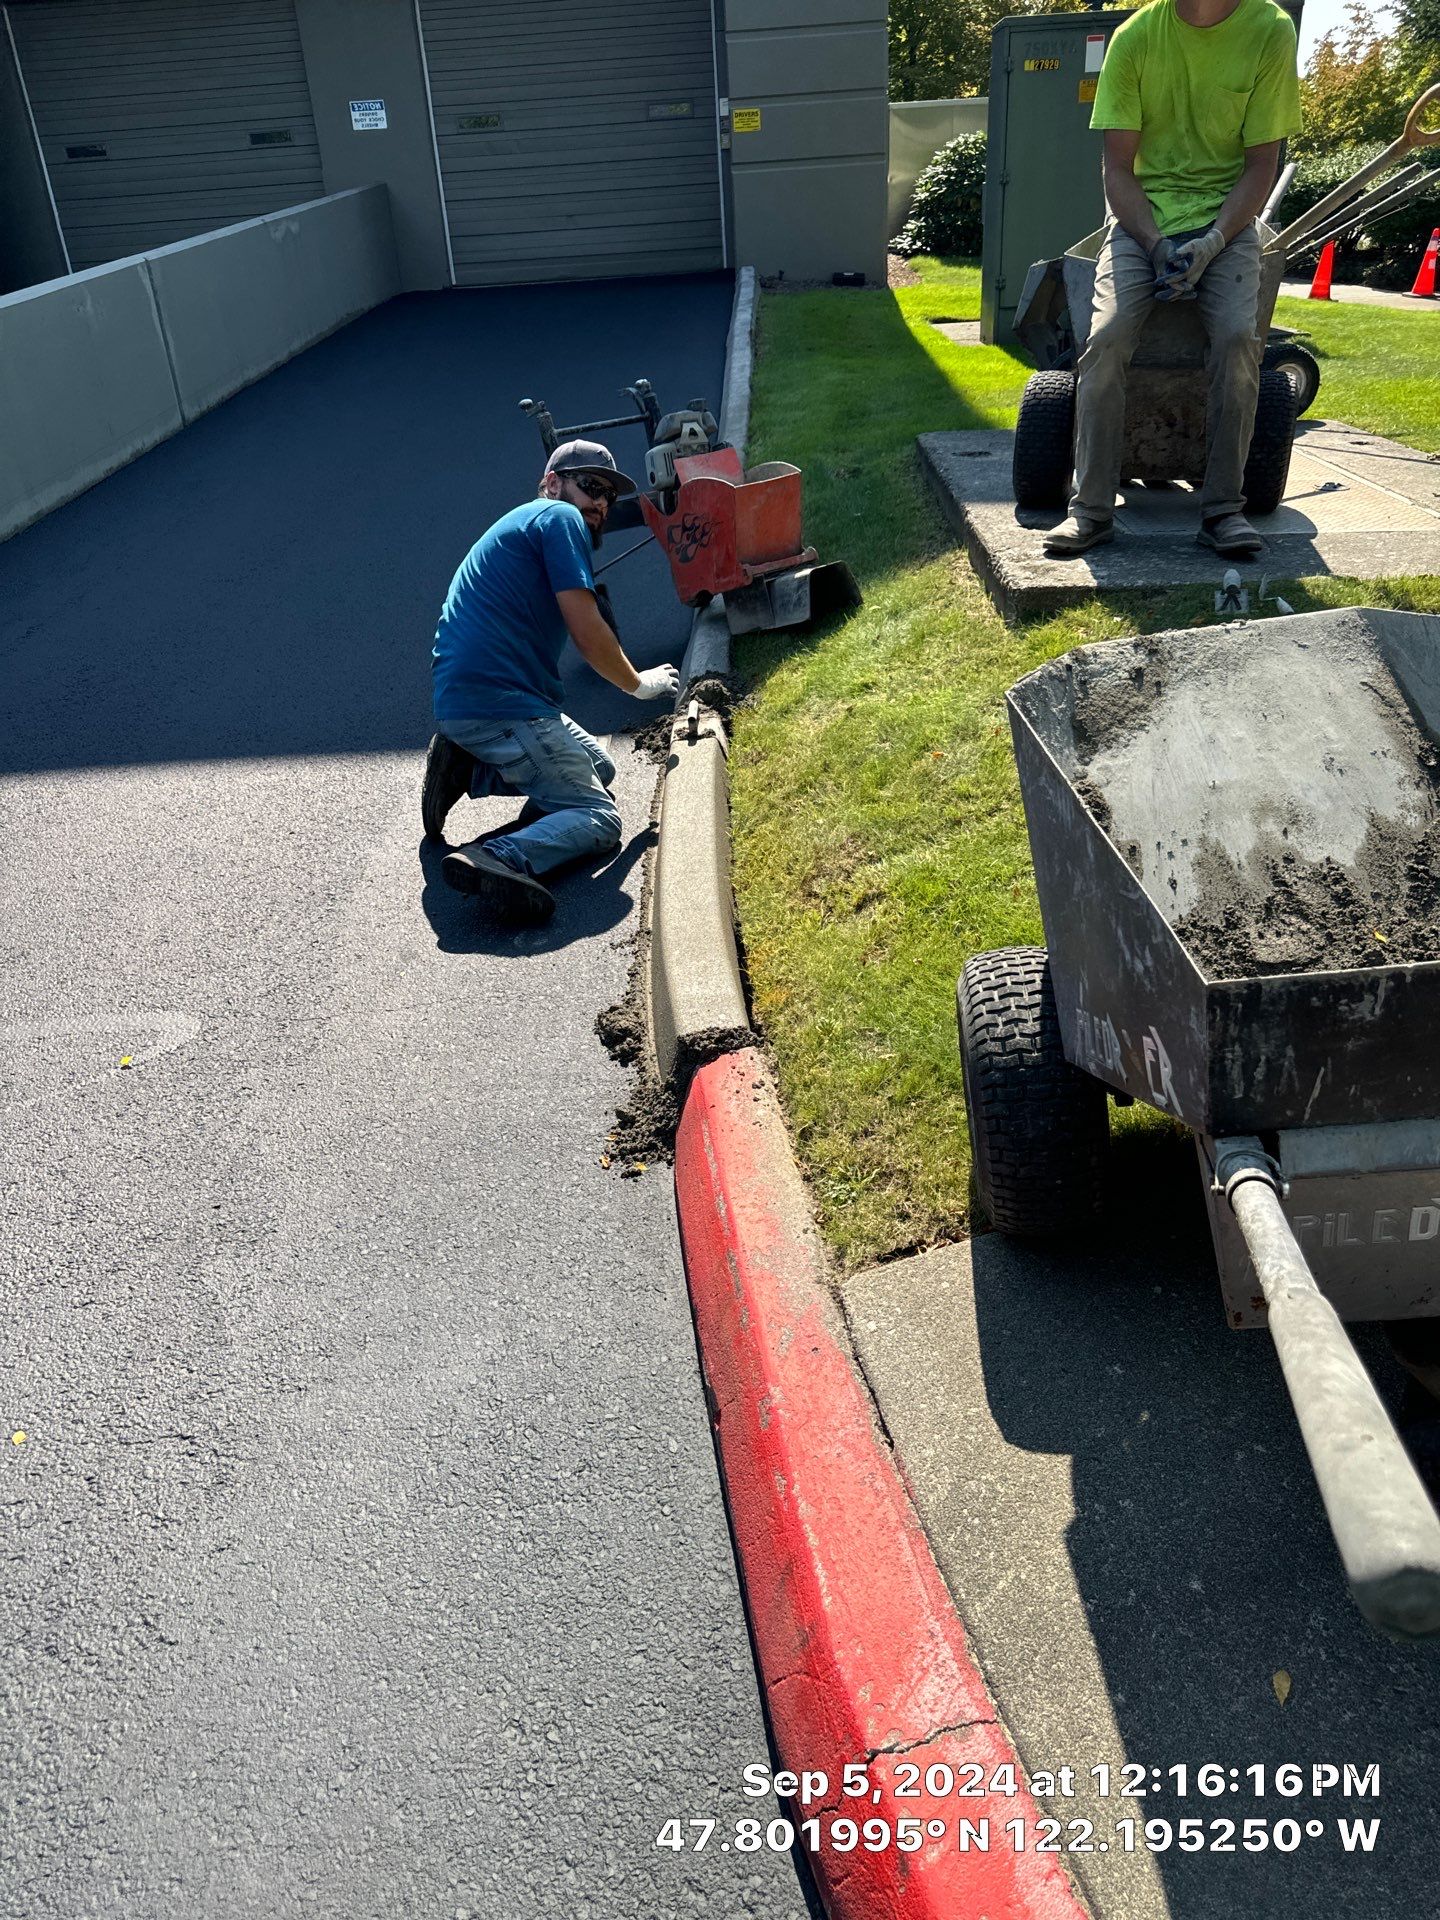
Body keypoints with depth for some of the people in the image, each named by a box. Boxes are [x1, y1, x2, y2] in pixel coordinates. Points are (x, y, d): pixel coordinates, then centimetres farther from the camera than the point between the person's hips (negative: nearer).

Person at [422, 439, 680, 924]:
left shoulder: (521, 523, 28)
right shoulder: (560, 518, -1)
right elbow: (587, 630, -10)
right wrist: (638, 684, 6)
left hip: (460, 702, 10)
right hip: (500, 706, -10)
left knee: (599, 766, 23)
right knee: (599, 819, -11)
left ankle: (467, 768, 8)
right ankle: (499, 859, -36)